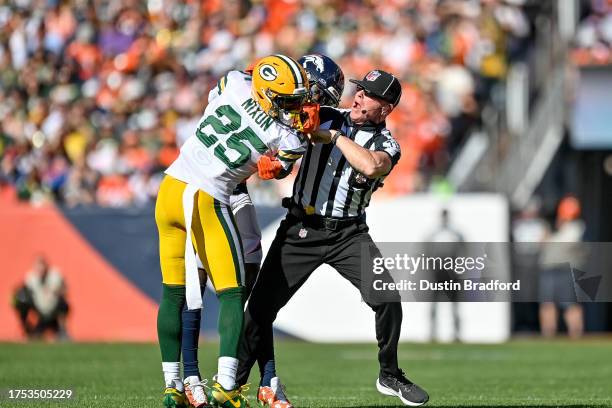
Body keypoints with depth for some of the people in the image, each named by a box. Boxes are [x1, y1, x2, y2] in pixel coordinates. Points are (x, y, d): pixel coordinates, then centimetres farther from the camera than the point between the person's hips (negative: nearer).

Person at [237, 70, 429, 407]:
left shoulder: (386, 145, -1)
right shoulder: (325, 117, 4)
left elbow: (371, 166, -24)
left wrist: (334, 137, -20)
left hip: (348, 233, -1)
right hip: (301, 227, 1)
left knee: (387, 299, -15)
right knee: (262, 303, -5)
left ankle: (389, 376, 4)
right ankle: (236, 378, 10)